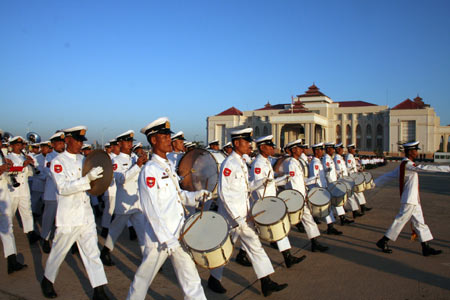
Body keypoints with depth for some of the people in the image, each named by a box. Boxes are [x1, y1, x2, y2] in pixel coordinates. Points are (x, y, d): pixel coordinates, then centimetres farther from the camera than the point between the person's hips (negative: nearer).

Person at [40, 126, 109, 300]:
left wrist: (98, 175, -2)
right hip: (68, 217, -5)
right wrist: (87, 179, -32)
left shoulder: (83, 159, 10)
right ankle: (47, 281, 39)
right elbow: (63, 187, -22)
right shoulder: (58, 162, -9)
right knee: (59, 251, 13)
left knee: (92, 252, 4)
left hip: (86, 215, 5)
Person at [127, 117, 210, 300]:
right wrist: (167, 240, -22)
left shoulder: (169, 166, 10)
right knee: (144, 278, 14)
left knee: (191, 279, 12)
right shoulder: (149, 170, -16)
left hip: (178, 235, 8)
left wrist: (196, 196, -1)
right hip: (160, 237, -7)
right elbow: (152, 210, -21)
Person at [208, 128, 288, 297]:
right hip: (231, 215, -8)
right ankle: (213, 280, 30)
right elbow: (224, 193, -22)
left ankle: (266, 283, 17)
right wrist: (237, 218, -22)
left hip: (244, 215, 9)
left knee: (254, 245, 9)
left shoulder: (241, 163, 10)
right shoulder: (228, 164, -18)